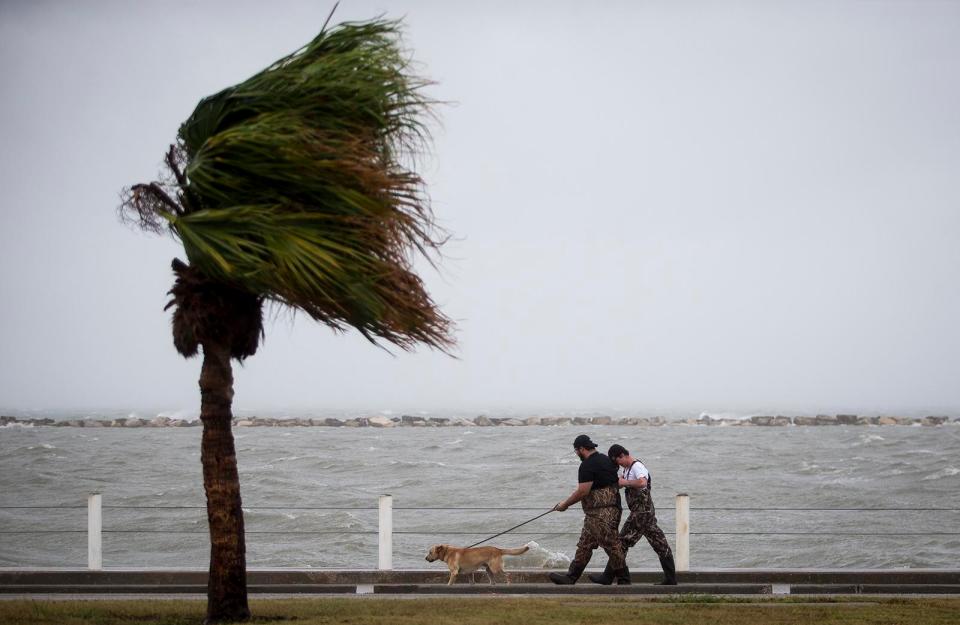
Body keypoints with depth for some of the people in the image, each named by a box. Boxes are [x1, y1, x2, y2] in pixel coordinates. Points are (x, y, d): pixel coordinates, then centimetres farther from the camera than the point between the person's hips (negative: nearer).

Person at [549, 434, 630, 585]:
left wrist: (565, 504, -7)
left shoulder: (587, 465, -15)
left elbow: (583, 492, -19)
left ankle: (624, 580, -2)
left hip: (602, 513, -11)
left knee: (611, 545, -6)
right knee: (584, 545, 12)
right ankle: (571, 577, 15)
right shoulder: (605, 459, 16)